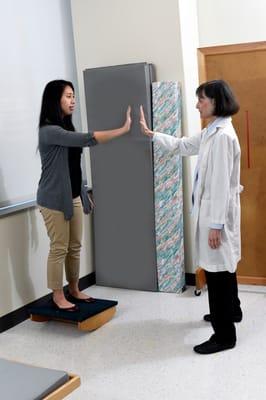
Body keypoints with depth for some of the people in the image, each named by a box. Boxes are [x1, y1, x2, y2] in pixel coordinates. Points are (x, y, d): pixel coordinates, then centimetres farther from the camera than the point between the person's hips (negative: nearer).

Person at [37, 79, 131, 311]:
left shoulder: (66, 128, 12)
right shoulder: (49, 131, -18)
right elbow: (86, 140, -29)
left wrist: (83, 195, 19)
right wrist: (124, 129, -28)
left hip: (73, 197, 9)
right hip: (55, 199, -8)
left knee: (75, 246, 14)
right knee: (59, 248, 0)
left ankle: (74, 290, 28)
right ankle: (58, 296, 14)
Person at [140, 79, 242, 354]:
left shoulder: (223, 135, -21)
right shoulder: (211, 132, 10)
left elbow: (222, 184, -23)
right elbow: (182, 146, 24)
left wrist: (215, 224, -22)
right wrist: (150, 134, 21)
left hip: (218, 213, -10)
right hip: (212, 210, 10)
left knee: (217, 270, -3)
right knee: (222, 265, 24)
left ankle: (224, 334, 9)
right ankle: (231, 309, 44)